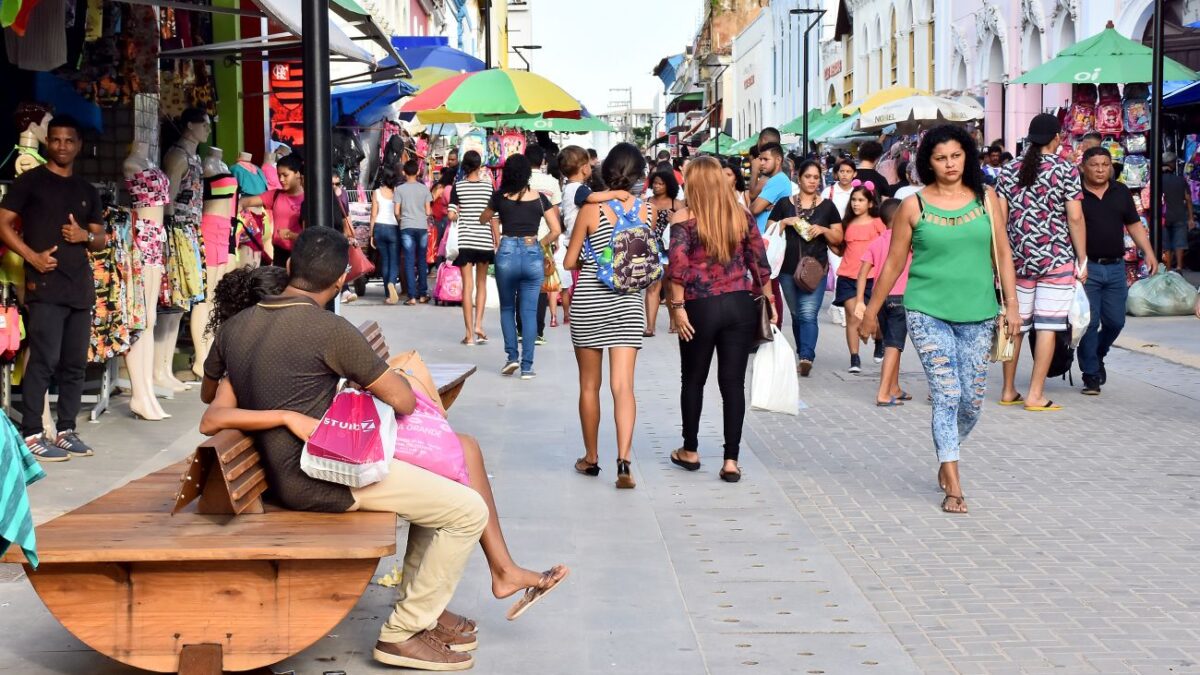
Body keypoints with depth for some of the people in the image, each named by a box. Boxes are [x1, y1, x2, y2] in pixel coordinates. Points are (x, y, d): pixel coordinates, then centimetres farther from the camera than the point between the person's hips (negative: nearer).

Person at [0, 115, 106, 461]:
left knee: (75, 364, 8)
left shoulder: (87, 191, 18)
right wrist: (32, 256, -16)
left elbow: (102, 239, 21)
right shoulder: (29, 181, 1)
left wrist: (86, 236, -3)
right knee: (43, 361, -10)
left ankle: (66, 430, 16)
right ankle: (31, 435, -6)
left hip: (81, 287, 6)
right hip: (45, 285, -6)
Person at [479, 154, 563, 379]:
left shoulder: (500, 196, 2)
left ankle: (512, 356, 5)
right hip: (533, 254, 0)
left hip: (507, 253, 0)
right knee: (529, 311, 5)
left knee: (507, 307, 17)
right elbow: (556, 230, 1)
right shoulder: (539, 198, 2)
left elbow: (484, 219, 20)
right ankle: (527, 366, 2)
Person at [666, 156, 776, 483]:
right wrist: (769, 301, 13)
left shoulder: (683, 219, -4)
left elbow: (678, 266, -14)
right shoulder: (743, 216, 5)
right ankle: (731, 460, 2)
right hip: (740, 306, 2)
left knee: (694, 380, 15)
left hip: (700, 308, -2)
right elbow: (760, 263, 5)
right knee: (733, 383, 4)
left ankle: (690, 451, 26)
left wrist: (677, 306, -8)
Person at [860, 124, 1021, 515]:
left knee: (973, 399, 6)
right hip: (928, 312, -3)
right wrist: (871, 311, 9)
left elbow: (1002, 254, 9)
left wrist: (1011, 305, 4)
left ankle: (946, 459, 33)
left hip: (977, 314, 3)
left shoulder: (986, 199, 6)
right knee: (946, 395, -10)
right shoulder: (914, 206, 0)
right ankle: (953, 486, -5)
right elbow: (894, 263, 6)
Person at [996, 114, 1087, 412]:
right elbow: (1075, 218, -8)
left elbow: (1000, 218, 4)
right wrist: (1082, 259, 0)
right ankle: (1035, 395, -3)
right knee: (1047, 325, -1)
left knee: (1014, 323, 11)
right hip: (1056, 258, -4)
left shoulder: (1009, 171, 6)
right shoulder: (1066, 170, -5)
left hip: (1018, 257, 4)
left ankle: (1009, 391, 18)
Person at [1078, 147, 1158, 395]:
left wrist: (1149, 252, 5)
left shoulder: (1121, 192, 10)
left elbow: (1134, 224, 16)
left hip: (1115, 266, 4)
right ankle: (1091, 375, 7)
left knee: (1115, 321, 6)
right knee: (1089, 322, -4)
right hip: (1086, 267, -4)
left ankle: (1097, 356, 33)